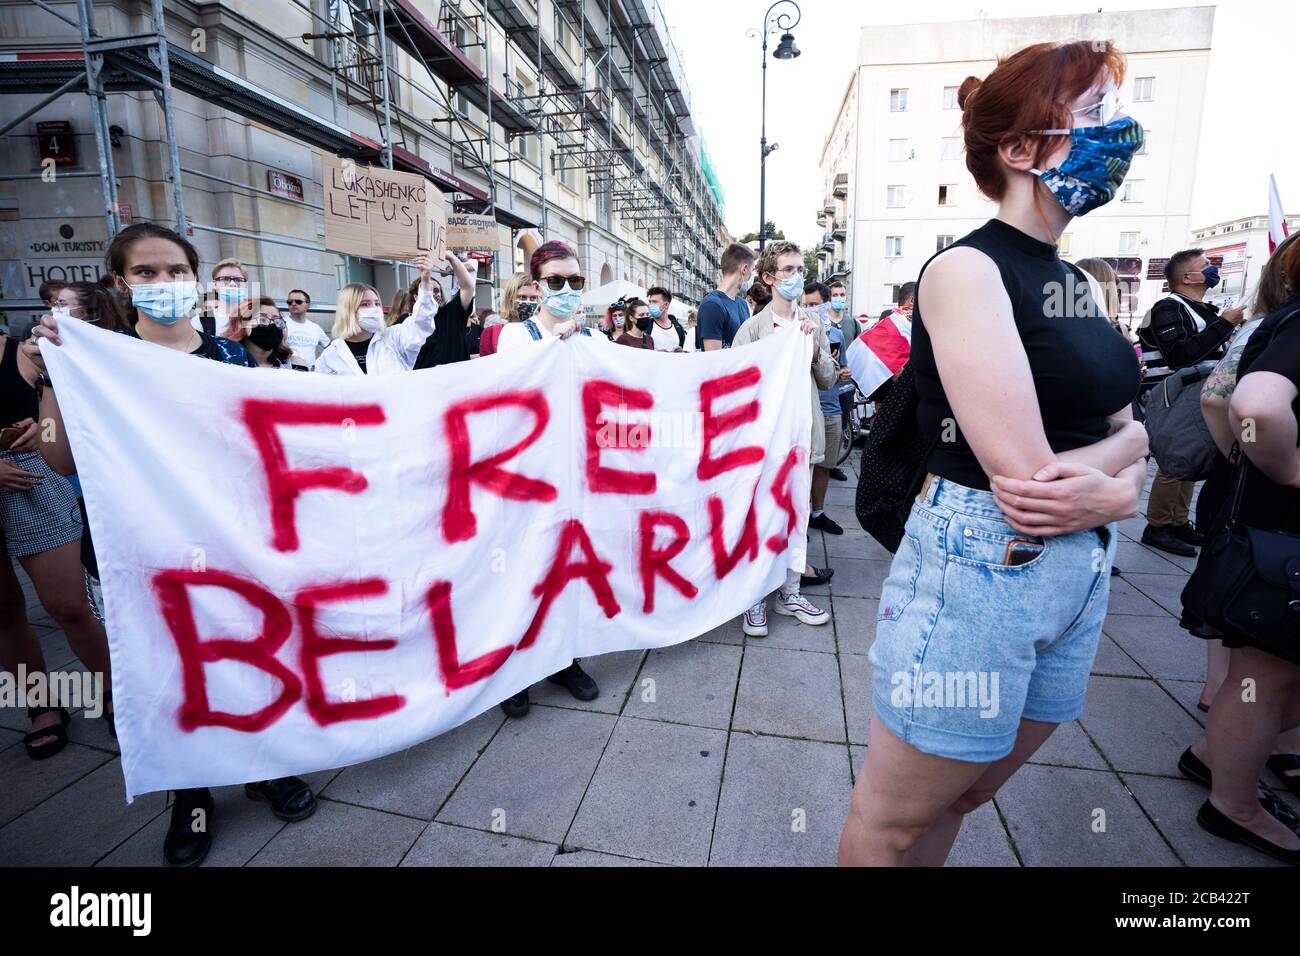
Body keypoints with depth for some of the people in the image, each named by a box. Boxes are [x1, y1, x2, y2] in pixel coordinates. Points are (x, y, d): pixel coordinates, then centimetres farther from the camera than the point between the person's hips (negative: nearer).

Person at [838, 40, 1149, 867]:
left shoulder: (1075, 283, 13)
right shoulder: (966, 270, -13)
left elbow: (1130, 428, 10)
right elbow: (1024, 471, -20)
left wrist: (1108, 470, -11)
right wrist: (1116, 487, -2)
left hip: (1084, 572, 8)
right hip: (979, 568, -8)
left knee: (964, 797, 22)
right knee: (896, 819, 9)